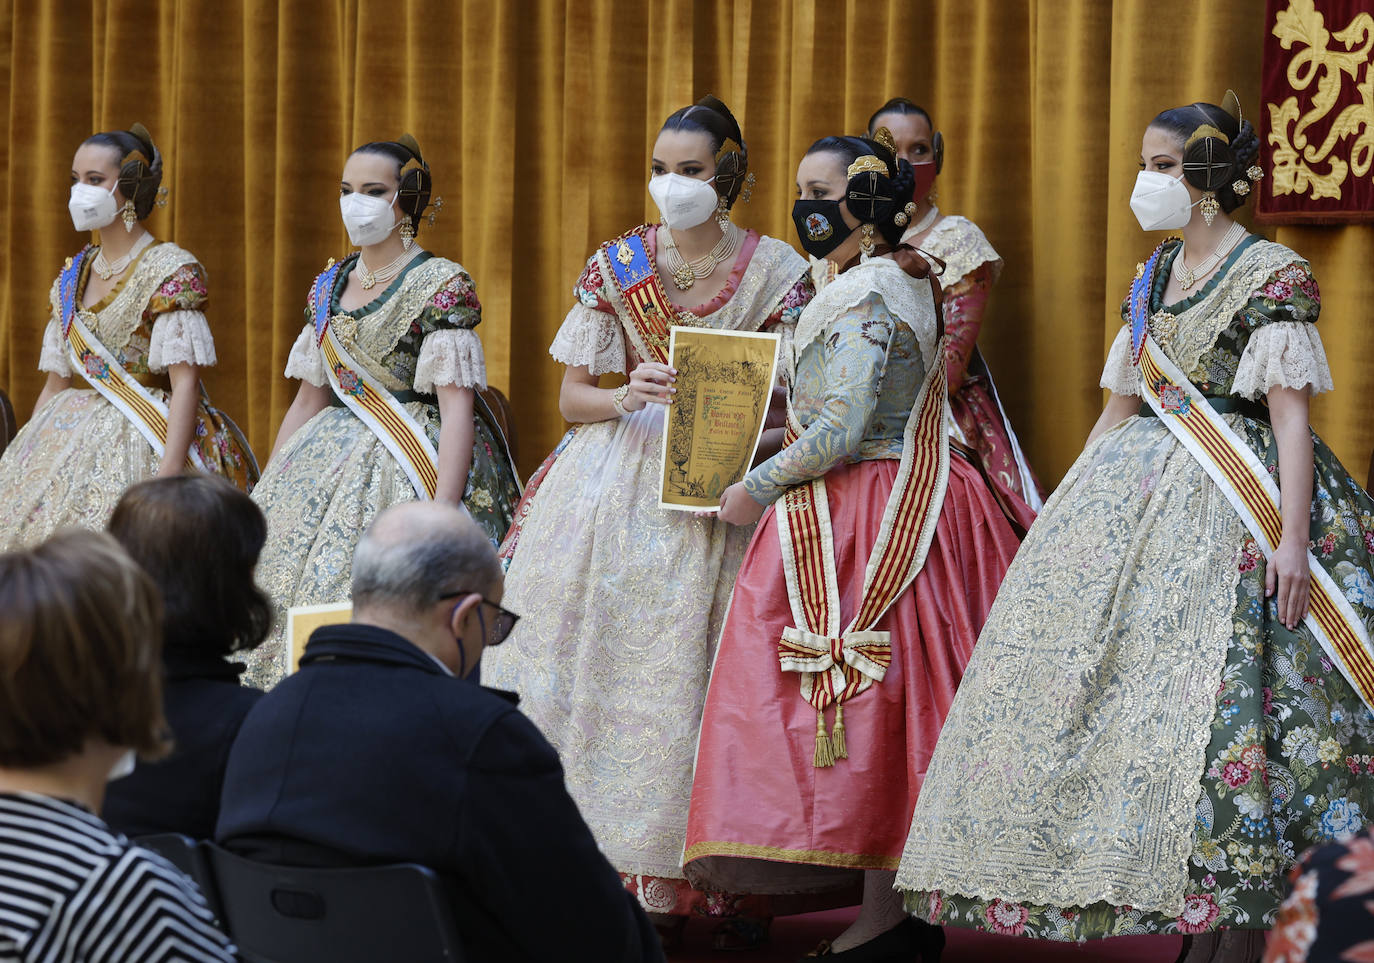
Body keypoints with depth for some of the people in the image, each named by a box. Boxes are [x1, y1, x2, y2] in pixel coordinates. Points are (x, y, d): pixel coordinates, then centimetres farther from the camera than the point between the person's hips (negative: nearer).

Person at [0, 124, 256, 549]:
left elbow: (184, 381, -14)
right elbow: (56, 383, 18)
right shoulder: (71, 277, 15)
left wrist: (168, 474, -23)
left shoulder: (171, 270, -7)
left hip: (147, 444, -7)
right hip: (71, 440, 7)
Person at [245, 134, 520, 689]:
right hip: (333, 457, 7)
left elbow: (457, 404, -15)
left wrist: (443, 512, -23)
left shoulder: (442, 286, -7)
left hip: (414, 465, -7)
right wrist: (264, 496, 15)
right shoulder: (328, 288, 13)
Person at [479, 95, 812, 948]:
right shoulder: (617, 265, 6)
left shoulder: (777, 270, 2)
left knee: (716, 677, -6)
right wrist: (630, 399, -13)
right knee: (612, 670, -7)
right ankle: (629, 880, -4)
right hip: (623, 483, 2)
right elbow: (572, 397, 8)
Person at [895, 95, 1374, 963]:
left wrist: (1293, 535, -20)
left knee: (1225, 693, -14)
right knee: (1090, 668, 1)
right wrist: (1071, 502, 17)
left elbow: (1291, 414, -12)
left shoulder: (1274, 275, -7)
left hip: (1232, 505, -8)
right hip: (1137, 493, 8)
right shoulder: (1153, 276, 15)